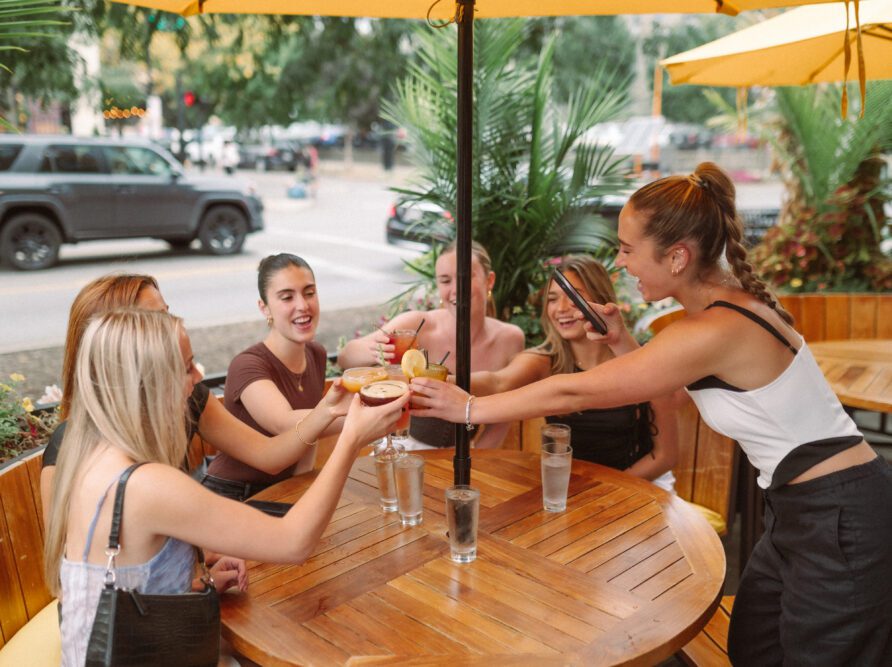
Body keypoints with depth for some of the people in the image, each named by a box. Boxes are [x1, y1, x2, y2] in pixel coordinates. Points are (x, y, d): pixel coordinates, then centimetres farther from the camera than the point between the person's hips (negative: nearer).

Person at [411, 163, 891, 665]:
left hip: (839, 518, -9)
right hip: (808, 509, 9)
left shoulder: (715, 332, -27)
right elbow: (666, 384, 18)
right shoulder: (730, 303, 2)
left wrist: (469, 409, -13)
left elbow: (572, 394, -22)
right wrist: (623, 344, 2)